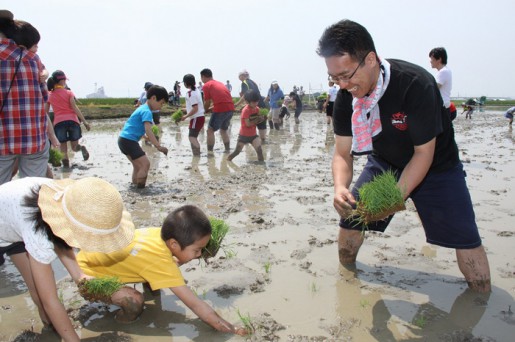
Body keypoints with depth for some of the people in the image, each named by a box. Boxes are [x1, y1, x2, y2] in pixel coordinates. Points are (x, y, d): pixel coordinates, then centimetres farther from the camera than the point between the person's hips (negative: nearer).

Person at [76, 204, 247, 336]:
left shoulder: (161, 234, -15)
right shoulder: (161, 261, -36)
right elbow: (194, 304, -32)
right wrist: (232, 330, -27)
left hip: (97, 255, 7)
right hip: (88, 272, -7)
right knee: (134, 303, -25)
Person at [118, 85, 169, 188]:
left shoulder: (142, 108, 18)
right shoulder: (147, 111, -14)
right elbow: (148, 130, -26)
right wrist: (159, 146, -29)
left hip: (123, 139, 10)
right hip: (129, 141, -10)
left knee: (138, 165, 19)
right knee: (145, 163, -12)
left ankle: (135, 186, 27)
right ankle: (140, 188, -10)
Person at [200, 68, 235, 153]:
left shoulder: (206, 85, 4)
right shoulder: (220, 83, 25)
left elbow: (207, 103, 3)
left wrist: (205, 110, 22)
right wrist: (209, 109, 27)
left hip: (220, 109, -7)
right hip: (230, 108, 7)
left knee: (210, 130, 6)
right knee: (224, 130, 25)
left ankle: (210, 152, 3)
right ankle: (228, 150, 24)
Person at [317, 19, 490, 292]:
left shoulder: (416, 84, -33)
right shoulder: (346, 96, -16)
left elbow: (424, 154, -26)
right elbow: (342, 153, -10)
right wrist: (340, 188, -31)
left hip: (435, 165, -4)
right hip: (385, 162, 4)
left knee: (465, 237, -13)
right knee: (350, 219, -2)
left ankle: (481, 298, 13)